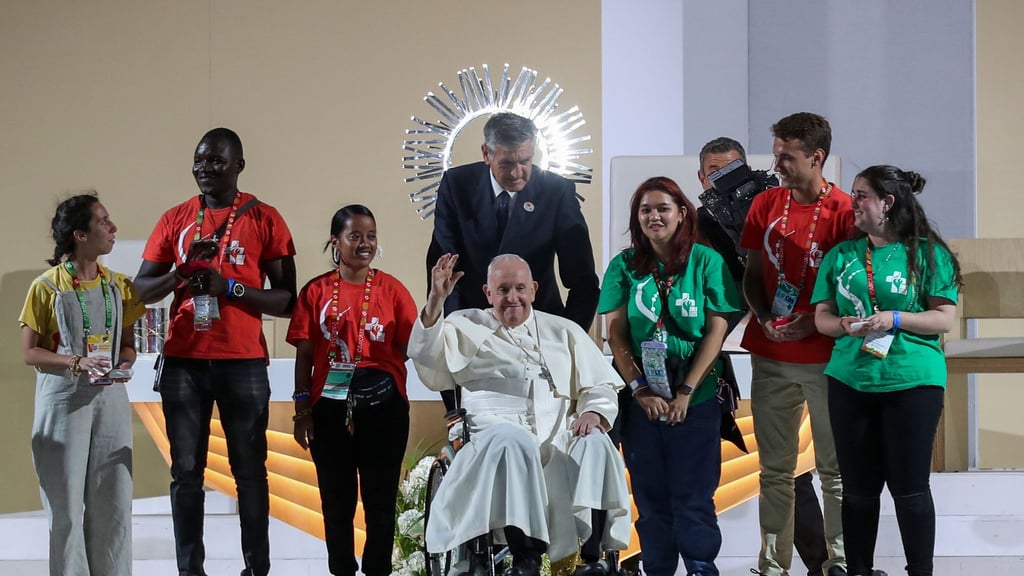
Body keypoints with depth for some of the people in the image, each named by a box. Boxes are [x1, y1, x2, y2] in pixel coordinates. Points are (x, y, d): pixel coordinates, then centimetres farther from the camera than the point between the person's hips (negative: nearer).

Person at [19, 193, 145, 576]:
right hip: (63, 400, -4)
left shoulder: (119, 286, 6)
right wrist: (76, 363, -19)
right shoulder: (46, 287, -6)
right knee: (66, 504, 0)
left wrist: (125, 364, -9)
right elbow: (30, 352, -5)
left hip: (110, 399, 4)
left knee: (113, 501, 3)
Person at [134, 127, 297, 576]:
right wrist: (180, 273, -11)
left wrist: (230, 286, -16)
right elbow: (141, 290, 9)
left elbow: (287, 300, -3)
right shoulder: (175, 219, 9)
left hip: (244, 363, -2)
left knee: (249, 470, 1)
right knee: (186, 471, 1)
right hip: (183, 363, 3)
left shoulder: (264, 219, 1)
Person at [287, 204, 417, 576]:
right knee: (337, 499, 8)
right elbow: (304, 355, 3)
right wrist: (302, 410, -2)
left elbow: (413, 347, -1)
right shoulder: (316, 292, 3)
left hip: (383, 406, 0)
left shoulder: (391, 289, 3)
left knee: (380, 498, 4)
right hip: (330, 409, 0)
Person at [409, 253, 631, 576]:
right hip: (499, 432, -2)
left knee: (595, 442, -30)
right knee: (513, 441, -38)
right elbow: (426, 356, 1)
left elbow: (601, 386, 18)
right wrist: (436, 300, -11)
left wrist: (593, 413, -5)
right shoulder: (467, 328, 17)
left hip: (560, 435, 2)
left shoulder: (564, 332, 22)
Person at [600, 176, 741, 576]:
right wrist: (640, 390, -10)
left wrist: (686, 392, -11)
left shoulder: (706, 262, -2)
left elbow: (716, 331, -5)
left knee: (693, 495, -1)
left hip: (696, 397, -2)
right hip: (642, 399, 2)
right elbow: (615, 334, 1)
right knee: (651, 495, 6)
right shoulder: (624, 265, 4)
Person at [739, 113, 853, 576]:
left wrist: (812, 321, -16)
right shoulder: (766, 205, 7)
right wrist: (763, 317, -4)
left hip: (825, 355, -4)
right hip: (770, 355, 4)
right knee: (775, 468, 8)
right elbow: (752, 274, 12)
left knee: (835, 466, 2)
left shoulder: (843, 211, -7)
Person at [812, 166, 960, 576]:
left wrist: (895, 319, -18)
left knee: (909, 486, 0)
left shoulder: (926, 252, -2)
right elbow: (822, 317, 10)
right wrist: (845, 326, -11)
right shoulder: (841, 255, 9)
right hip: (850, 381, 4)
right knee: (858, 488, 7)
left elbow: (945, 319, -5)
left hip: (912, 381, -3)